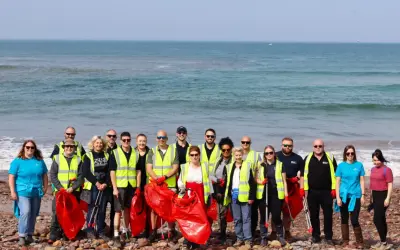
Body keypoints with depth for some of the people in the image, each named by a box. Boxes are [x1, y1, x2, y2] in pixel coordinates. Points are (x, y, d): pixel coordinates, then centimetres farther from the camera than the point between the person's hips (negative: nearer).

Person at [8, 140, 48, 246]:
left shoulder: (39, 161, 11)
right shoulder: (17, 161, -1)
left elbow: (44, 176, 19)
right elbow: (11, 177, -3)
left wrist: (45, 188, 10)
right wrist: (13, 192, -10)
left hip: (36, 193, 5)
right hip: (22, 192, -4)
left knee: (33, 214, 9)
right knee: (25, 212, -20)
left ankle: (29, 235, 21)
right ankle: (22, 236, -15)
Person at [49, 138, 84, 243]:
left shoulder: (78, 160, 6)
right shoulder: (57, 159, 3)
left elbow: (80, 177, 1)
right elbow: (52, 175, -1)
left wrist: (73, 188, -13)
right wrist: (60, 187, -12)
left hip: (74, 191, 1)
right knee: (56, 212, -5)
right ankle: (54, 235, -1)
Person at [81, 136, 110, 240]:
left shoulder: (106, 155, 11)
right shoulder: (88, 156, 0)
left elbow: (109, 171, 7)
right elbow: (85, 172, -7)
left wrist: (106, 183, -7)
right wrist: (96, 182, -13)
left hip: (104, 186, 3)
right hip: (92, 186, -3)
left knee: (102, 209, 4)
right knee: (92, 208, -3)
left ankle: (101, 231, 11)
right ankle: (90, 231, 6)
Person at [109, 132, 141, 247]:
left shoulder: (135, 153, 7)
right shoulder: (115, 153, -2)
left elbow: (138, 171, 9)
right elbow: (112, 172, -4)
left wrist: (138, 187, 4)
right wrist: (114, 188, -10)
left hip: (132, 186, 3)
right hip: (120, 186, -3)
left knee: (128, 209, 13)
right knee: (118, 211, -6)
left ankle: (126, 230, 28)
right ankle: (116, 235, -6)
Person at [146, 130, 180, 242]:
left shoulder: (173, 151, 7)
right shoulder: (152, 152, 9)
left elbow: (175, 168, 0)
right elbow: (149, 168, 1)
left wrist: (164, 177, -15)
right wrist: (157, 178, -16)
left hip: (170, 185, -1)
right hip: (154, 184, 1)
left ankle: (171, 231, 9)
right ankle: (153, 232, 6)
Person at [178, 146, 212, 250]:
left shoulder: (204, 167, 10)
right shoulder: (184, 167, 8)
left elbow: (208, 182, 11)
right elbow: (180, 180, 12)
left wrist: (209, 195, 7)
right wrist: (181, 188, -8)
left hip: (200, 196, 1)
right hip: (188, 196, -1)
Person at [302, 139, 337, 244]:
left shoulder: (330, 158, 2)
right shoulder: (308, 158, 4)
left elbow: (334, 174, 3)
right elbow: (304, 174, 5)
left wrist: (334, 189, -3)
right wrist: (305, 189, -2)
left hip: (326, 192, -1)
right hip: (312, 192, 1)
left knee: (328, 215, 1)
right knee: (314, 215, 8)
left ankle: (328, 237, 8)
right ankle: (316, 235, 18)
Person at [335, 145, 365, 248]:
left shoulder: (359, 165, 3)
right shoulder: (341, 166, 1)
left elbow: (361, 181, 5)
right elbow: (337, 182, 1)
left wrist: (363, 195, 0)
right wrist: (337, 197, -5)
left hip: (355, 196, -1)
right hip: (344, 196, 1)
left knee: (354, 220, -5)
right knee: (344, 219, 8)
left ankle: (359, 242, 8)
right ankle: (345, 241, 18)